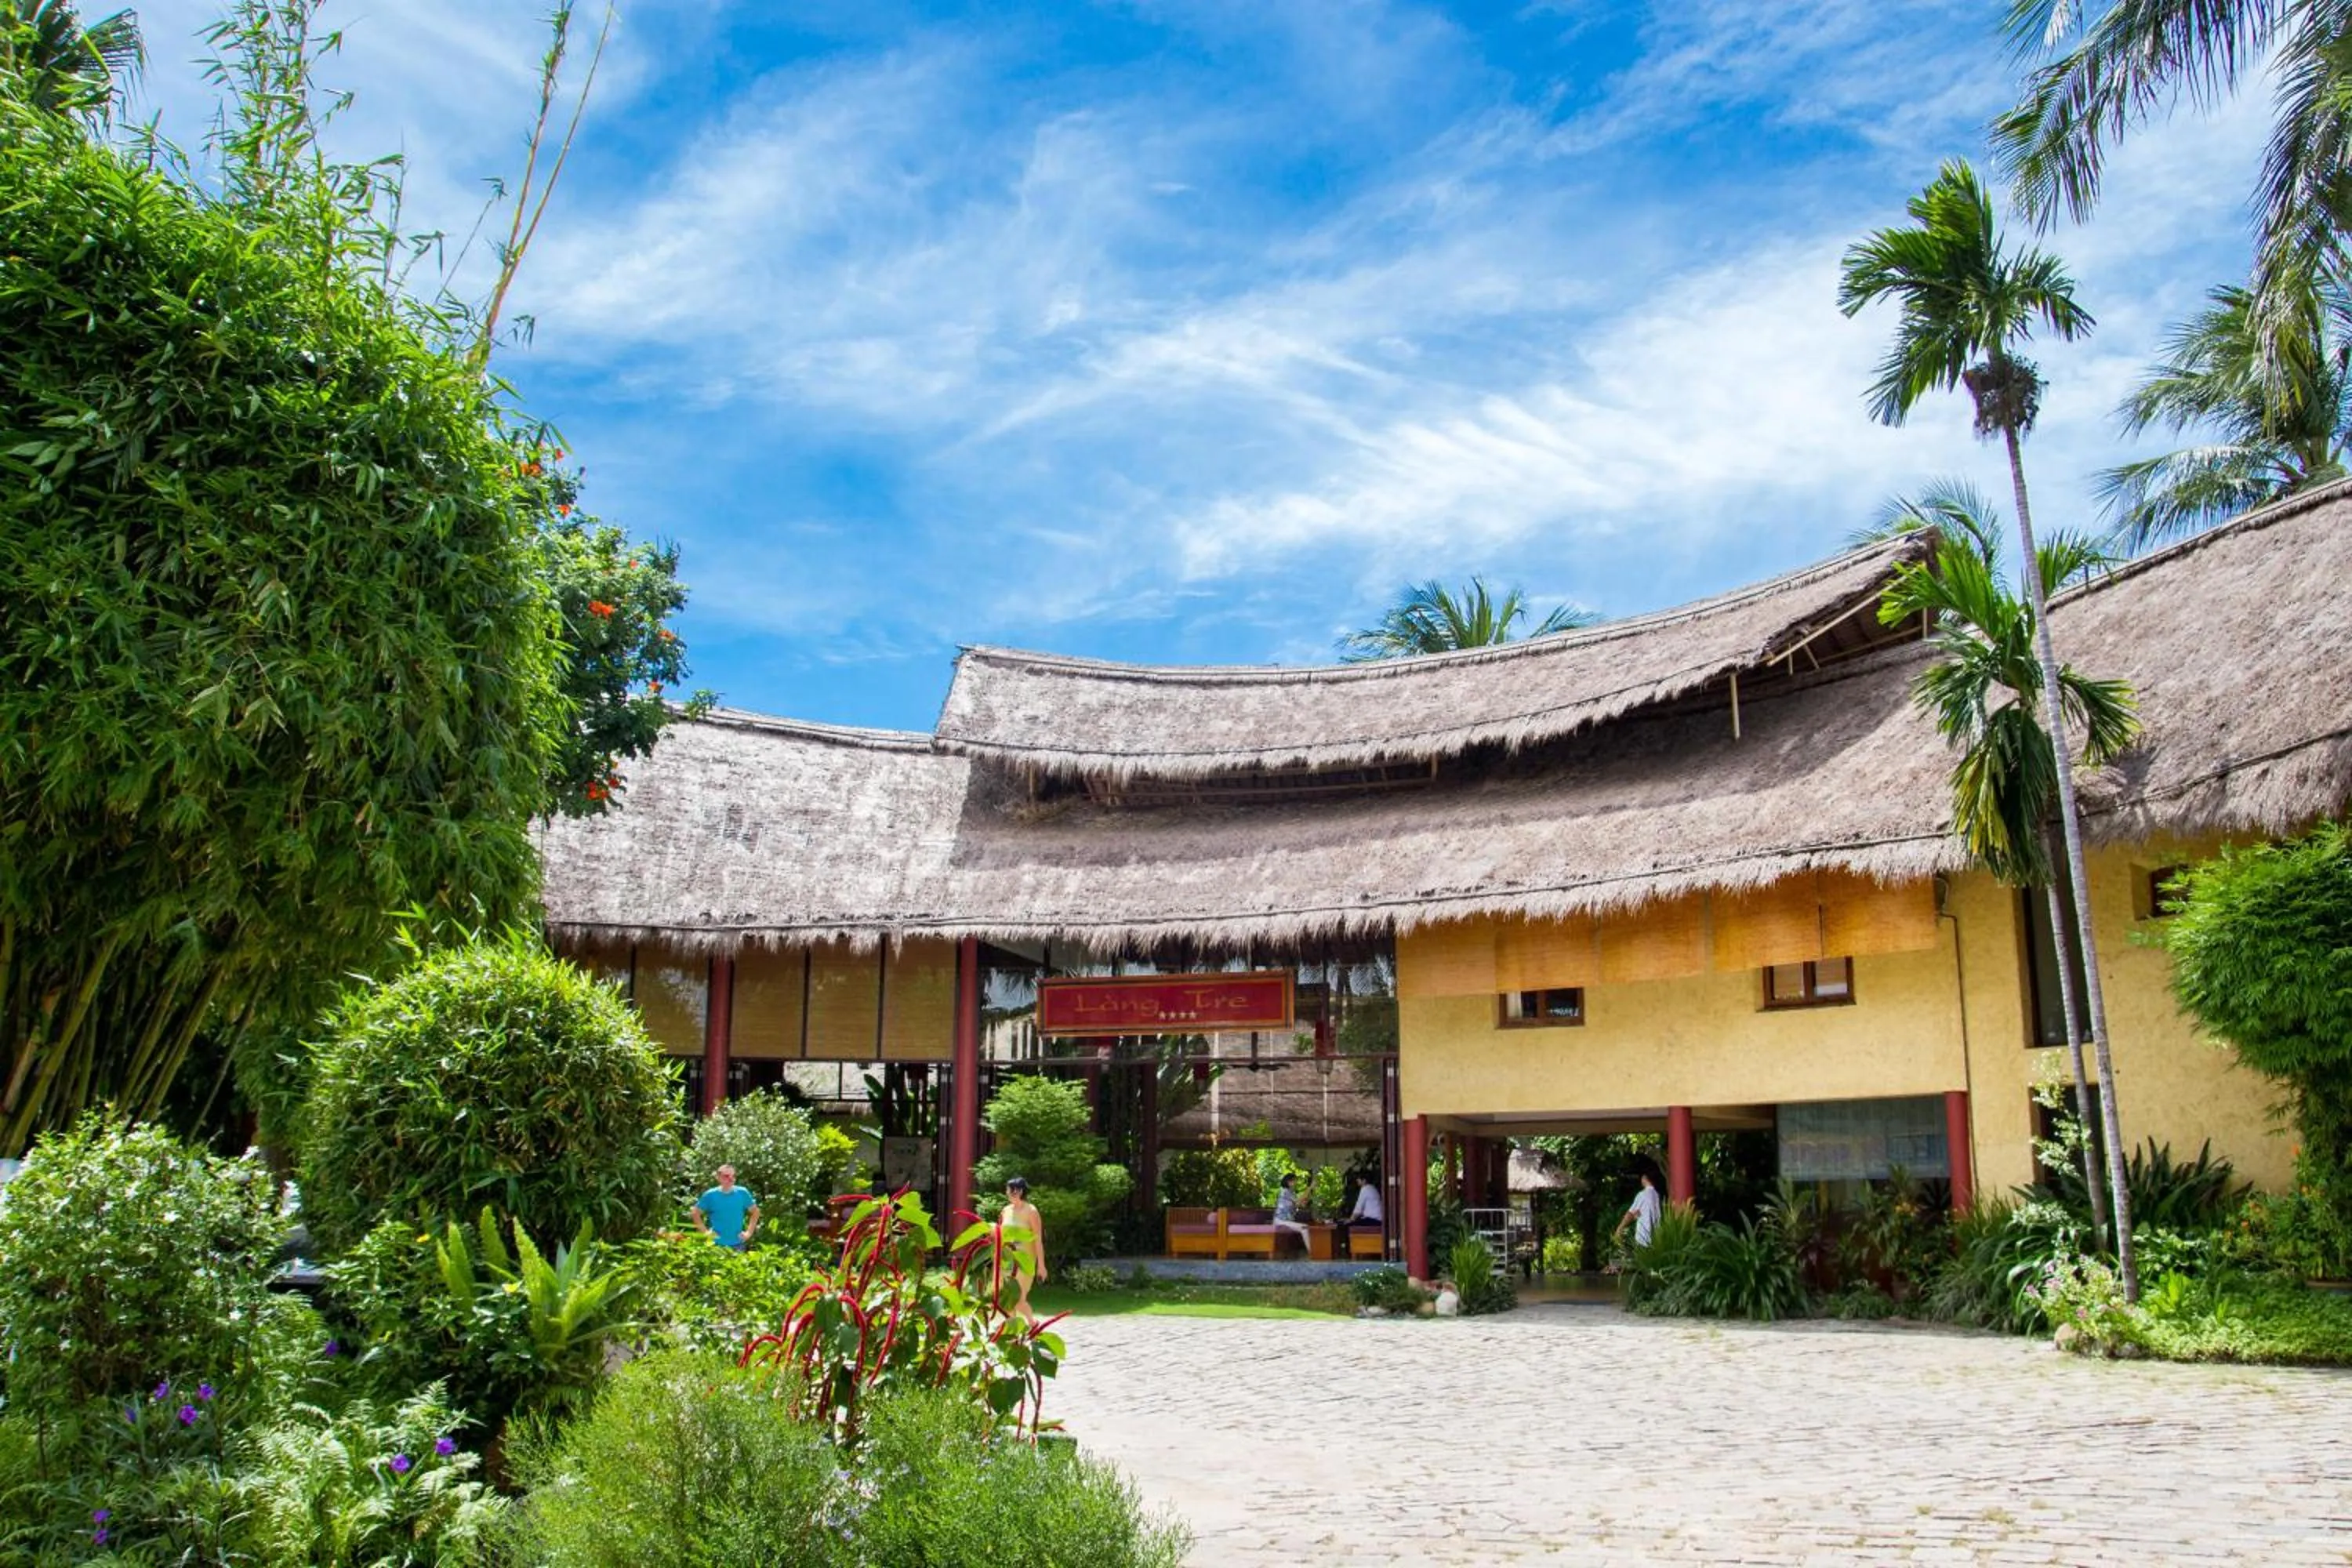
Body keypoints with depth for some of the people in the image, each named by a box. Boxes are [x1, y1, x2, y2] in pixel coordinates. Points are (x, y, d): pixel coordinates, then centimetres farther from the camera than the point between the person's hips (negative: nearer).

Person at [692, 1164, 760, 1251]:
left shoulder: (743, 1193, 1)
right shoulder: (710, 1195, -2)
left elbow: (755, 1211, 11)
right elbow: (696, 1213, 6)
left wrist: (749, 1232, 3)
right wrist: (705, 1232, -3)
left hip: (738, 1244, 2)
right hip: (717, 1245, -1)